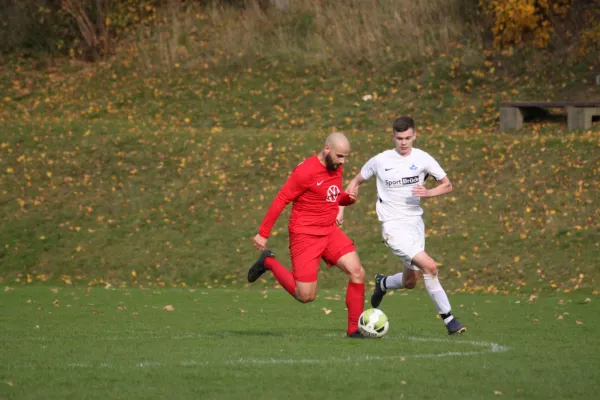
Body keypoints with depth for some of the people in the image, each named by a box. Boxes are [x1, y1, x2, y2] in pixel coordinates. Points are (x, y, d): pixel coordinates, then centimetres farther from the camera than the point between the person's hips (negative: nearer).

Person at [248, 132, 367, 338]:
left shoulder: (336, 168, 6)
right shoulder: (306, 171, -18)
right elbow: (280, 200, -14)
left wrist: (348, 197, -2)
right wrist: (263, 233, -13)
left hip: (330, 232, 7)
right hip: (305, 236, -7)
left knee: (357, 273, -11)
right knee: (305, 296, -6)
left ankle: (354, 329, -1)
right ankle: (268, 262, 17)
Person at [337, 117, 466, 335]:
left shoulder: (422, 159, -2)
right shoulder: (380, 161, -5)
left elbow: (447, 185, 4)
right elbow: (356, 182, 10)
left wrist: (429, 192, -16)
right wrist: (341, 209, 4)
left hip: (415, 222, 4)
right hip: (393, 225, -4)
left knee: (410, 281, 12)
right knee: (430, 267, -20)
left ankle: (382, 284, 46)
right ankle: (448, 318, -11)